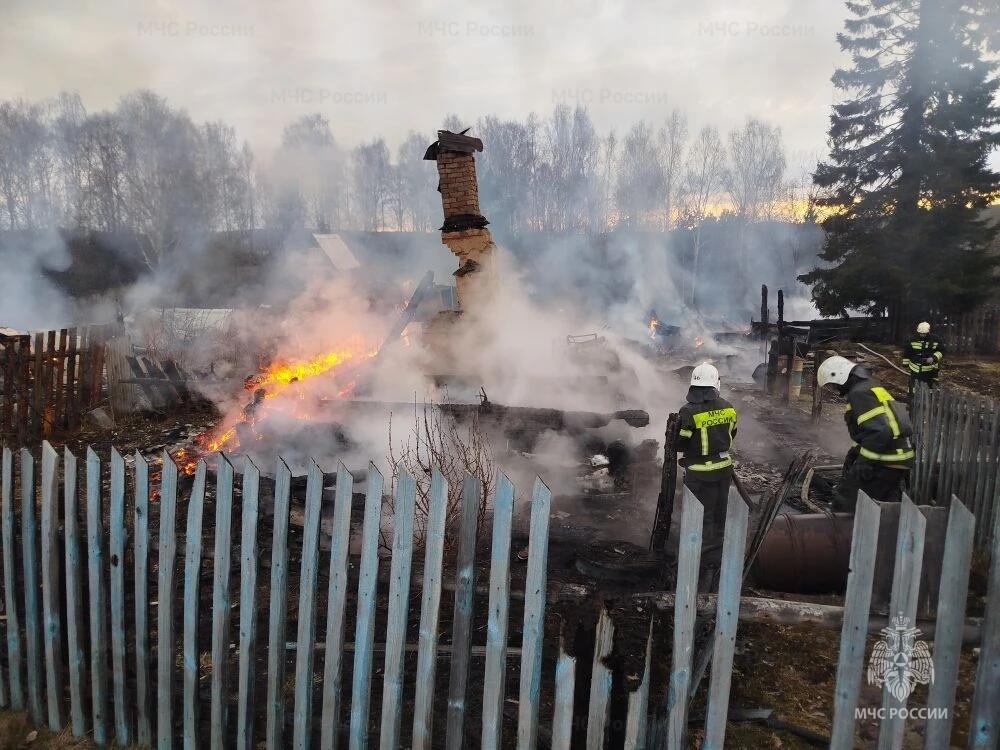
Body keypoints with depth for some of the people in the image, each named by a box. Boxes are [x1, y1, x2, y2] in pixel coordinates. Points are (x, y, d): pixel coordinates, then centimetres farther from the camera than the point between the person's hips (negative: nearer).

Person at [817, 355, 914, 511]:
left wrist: (863, 460, -21)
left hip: (883, 465, -10)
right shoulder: (873, 388, 17)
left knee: (845, 501, -4)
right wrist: (857, 450, 22)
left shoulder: (859, 393, -15)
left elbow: (879, 430, -25)